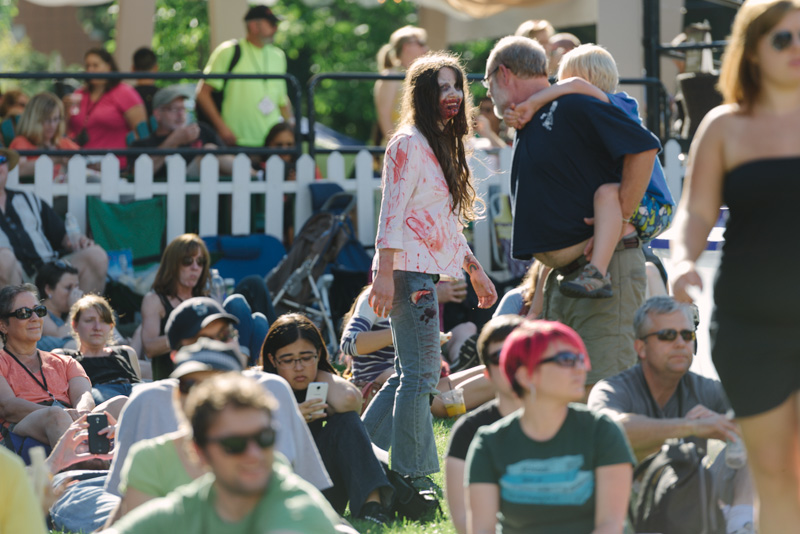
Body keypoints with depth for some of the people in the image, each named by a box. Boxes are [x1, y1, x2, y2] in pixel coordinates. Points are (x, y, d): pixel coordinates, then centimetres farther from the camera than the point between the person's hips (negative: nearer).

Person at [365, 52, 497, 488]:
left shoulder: (442, 145, 20)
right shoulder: (409, 143, -9)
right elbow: (392, 212, -15)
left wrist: (476, 271, 24)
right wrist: (384, 274, -21)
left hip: (427, 271, 10)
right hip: (409, 271, -10)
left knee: (410, 374, 10)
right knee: (421, 374, -8)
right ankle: (411, 475, -3)